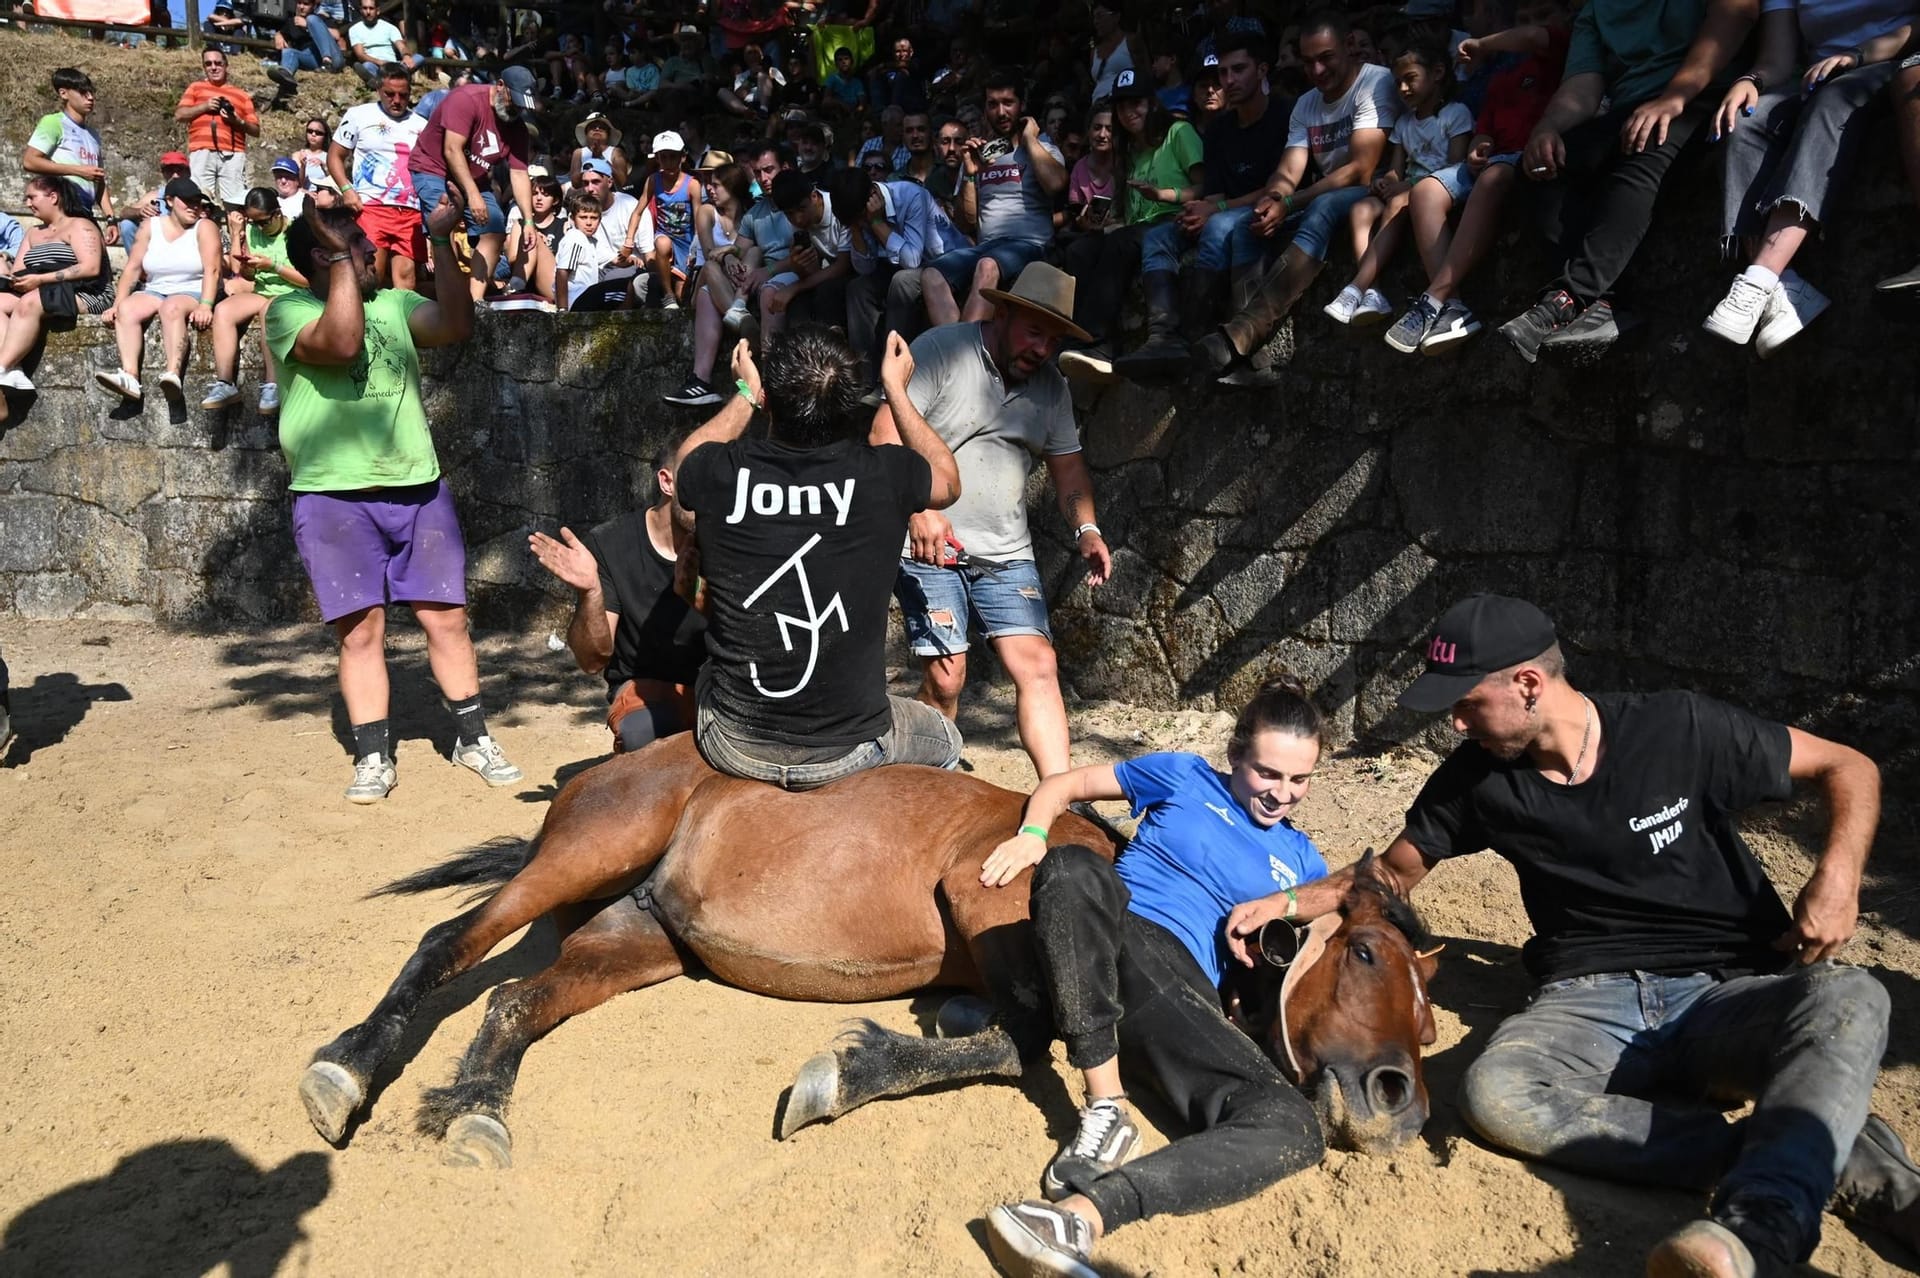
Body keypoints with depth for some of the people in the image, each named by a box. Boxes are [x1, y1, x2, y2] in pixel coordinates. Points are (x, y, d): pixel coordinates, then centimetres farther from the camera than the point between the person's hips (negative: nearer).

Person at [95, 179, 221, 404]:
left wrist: (205, 306, -28)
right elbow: (132, 268, 6)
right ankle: (130, 376, -40)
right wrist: (116, 305, -4)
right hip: (154, 292, 4)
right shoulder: (150, 226, 11)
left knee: (172, 307, -36)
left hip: (192, 293, -4)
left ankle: (173, 373, -52)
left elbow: (212, 270, -13)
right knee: (126, 309, -24)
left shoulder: (204, 227, 1)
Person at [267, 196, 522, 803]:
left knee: (446, 617, 5)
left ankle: (472, 737, 18)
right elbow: (341, 342, -21)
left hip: (418, 490, 4)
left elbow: (457, 325, -4)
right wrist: (341, 259, -17)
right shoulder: (288, 311, -1)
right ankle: (373, 757, 11)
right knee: (360, 630, 0)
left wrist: (440, 240, -6)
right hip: (334, 501, -3)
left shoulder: (394, 304, 13)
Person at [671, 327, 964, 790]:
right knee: (946, 740, 31)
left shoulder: (720, 473, -13)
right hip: (849, 749, -1)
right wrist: (896, 390, 20)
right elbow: (948, 479, 11)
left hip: (733, 747, 2)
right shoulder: (884, 475, -16)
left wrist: (746, 394, 26)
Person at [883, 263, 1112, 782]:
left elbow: (1067, 464, 16)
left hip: (1006, 554, 5)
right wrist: (918, 510, -27)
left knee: (1037, 666, -9)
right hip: (929, 546, -5)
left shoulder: (1051, 386, 12)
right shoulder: (940, 350, -7)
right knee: (946, 678, -7)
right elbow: (885, 436, -14)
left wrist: (1086, 530, -3)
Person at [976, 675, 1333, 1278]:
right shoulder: (1186, 778, 17)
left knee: (1292, 1126, -27)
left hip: (1183, 990, 2)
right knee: (1075, 869, -39)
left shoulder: (1300, 859, 25)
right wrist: (1032, 834, -4)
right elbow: (1064, 784, 18)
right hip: (1100, 949, -2)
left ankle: (1084, 1215, -46)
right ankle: (1106, 1111, -32)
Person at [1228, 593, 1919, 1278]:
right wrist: (1286, 903, 4)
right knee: (1493, 1093, -31)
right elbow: (1395, 872, 17)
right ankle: (1830, 1155, -27)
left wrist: (1837, 876, -14)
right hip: (1593, 1001, 2)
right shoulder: (1477, 776, 3)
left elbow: (1850, 767, 4)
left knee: (1850, 1001, -33)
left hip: (1728, 993, -2)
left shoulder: (1680, 729, -6)